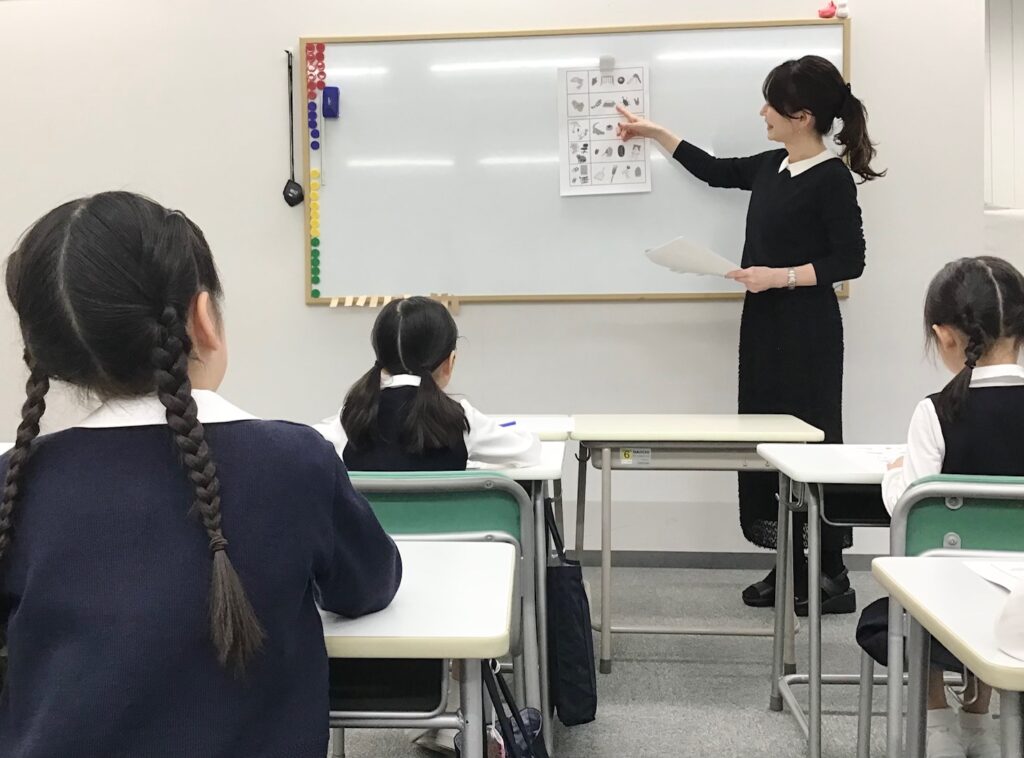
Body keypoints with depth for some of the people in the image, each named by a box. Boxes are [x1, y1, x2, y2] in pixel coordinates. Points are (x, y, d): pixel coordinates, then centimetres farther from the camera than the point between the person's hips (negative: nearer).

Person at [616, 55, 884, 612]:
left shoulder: (832, 178, -11)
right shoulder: (770, 167, 10)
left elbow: (849, 261, -12)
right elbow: (714, 171, 24)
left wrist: (781, 276, -20)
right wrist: (657, 134, 25)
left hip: (807, 332, -8)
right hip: (764, 325, 8)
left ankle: (832, 578, 8)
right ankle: (790, 568, 18)